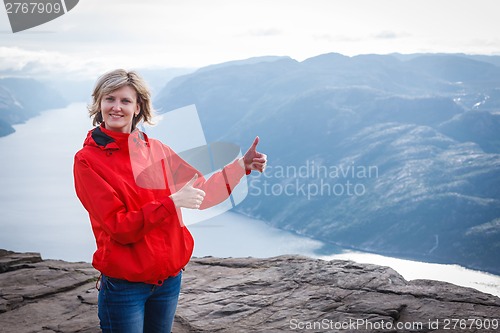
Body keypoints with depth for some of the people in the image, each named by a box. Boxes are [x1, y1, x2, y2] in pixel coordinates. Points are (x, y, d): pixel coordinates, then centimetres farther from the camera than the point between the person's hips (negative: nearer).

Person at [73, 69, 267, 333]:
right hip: (124, 286, -4)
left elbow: (200, 192, 9)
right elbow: (119, 228, -17)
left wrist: (242, 165, 1)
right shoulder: (87, 160, -10)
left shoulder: (156, 149, 3)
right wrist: (172, 202, -25)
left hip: (169, 278, 5)